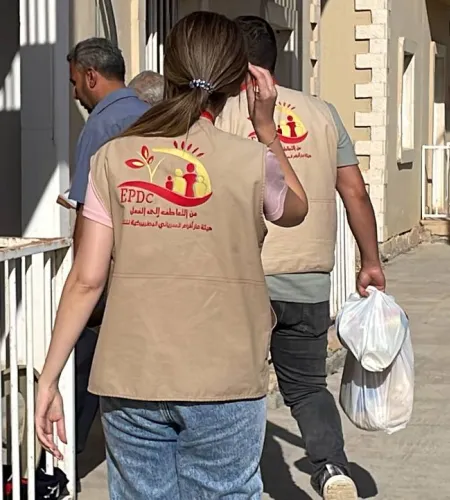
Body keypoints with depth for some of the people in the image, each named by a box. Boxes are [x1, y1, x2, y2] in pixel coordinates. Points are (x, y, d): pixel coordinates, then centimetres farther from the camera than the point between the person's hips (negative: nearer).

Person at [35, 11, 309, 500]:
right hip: (223, 385, -2)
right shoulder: (252, 161, -5)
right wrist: (266, 127, 16)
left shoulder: (113, 158, -1)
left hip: (129, 383, 2)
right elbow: (295, 210, 17)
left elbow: (86, 280, -2)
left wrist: (48, 379, 4)